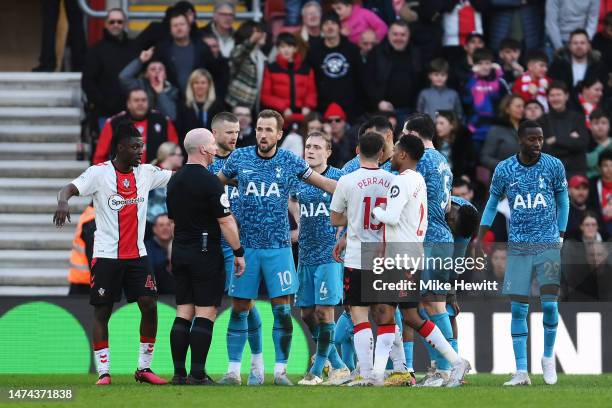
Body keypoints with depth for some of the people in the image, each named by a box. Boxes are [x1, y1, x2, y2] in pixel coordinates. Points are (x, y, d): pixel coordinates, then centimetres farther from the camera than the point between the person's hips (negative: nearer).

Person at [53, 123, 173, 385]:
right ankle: (103, 371, 5)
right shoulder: (100, 173, -6)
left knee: (149, 305, -5)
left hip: (137, 255, 4)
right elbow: (70, 189, -16)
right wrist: (63, 201, -39)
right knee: (102, 311, 0)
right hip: (106, 255, -4)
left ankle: (144, 368, 5)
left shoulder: (146, 173, 7)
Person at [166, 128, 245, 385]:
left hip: (180, 252, 7)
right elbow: (225, 221, -15)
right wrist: (238, 252, -8)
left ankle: (179, 373, 6)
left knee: (183, 313, 9)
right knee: (205, 313, -4)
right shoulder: (209, 181, -14)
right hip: (206, 253, -7)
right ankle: (197, 374, -8)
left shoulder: (175, 181, 10)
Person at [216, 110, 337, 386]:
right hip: (246, 246, 0)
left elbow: (323, 183, 11)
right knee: (239, 309, 2)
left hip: (278, 247, 0)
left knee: (282, 310, -4)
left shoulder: (290, 162, 1)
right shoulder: (239, 157, 2)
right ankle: (234, 370, 8)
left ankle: (280, 370, 4)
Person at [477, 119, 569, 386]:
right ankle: (521, 371, 1)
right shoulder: (504, 169, 0)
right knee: (518, 309, -3)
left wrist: (561, 235, 8)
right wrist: (480, 239, 6)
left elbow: (562, 201, 11)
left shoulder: (554, 166, -2)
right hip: (518, 246, 1)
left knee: (549, 304, -9)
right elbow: (492, 203, 12)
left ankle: (548, 356, 16)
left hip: (549, 244, -1)